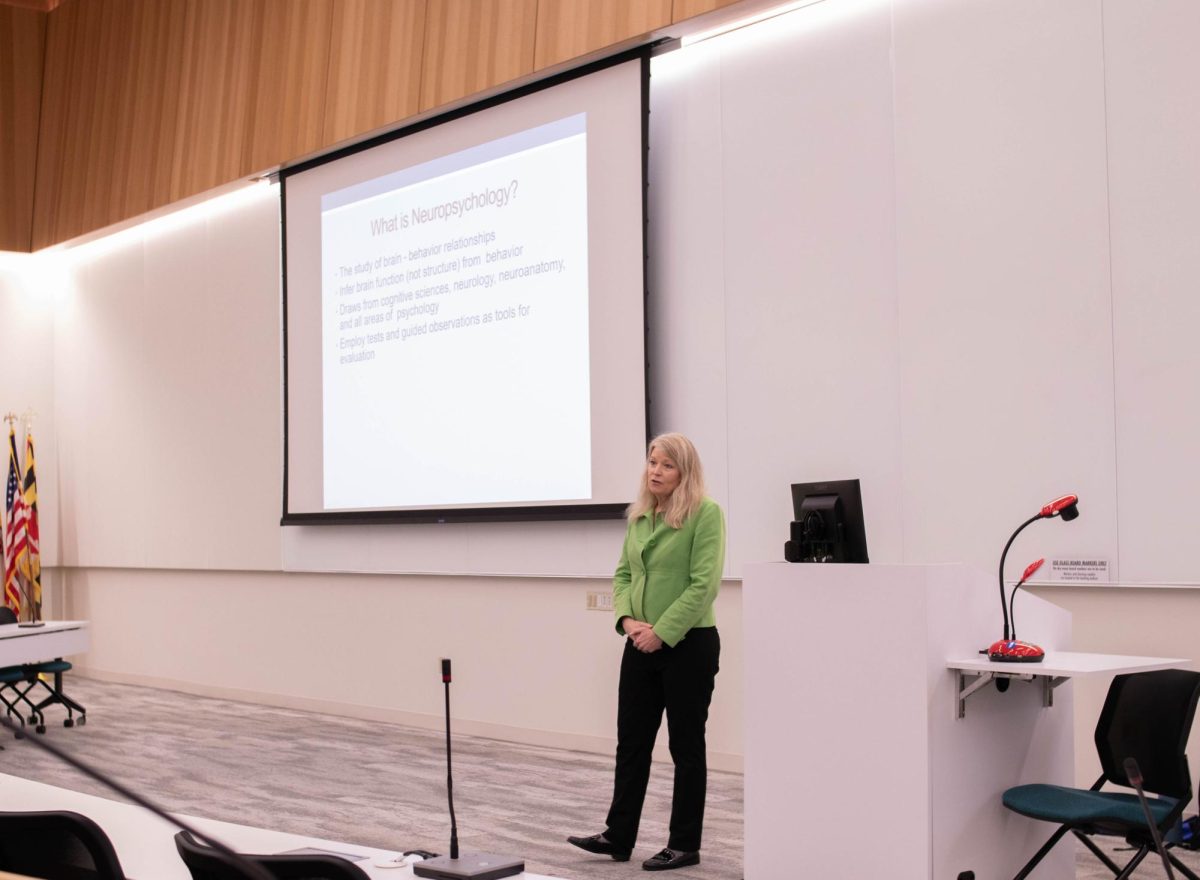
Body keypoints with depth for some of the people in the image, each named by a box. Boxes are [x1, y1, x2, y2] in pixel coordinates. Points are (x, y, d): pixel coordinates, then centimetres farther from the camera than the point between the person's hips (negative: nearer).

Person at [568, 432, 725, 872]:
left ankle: (685, 845, 15)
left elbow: (704, 584, -17)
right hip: (642, 646, 7)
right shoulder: (638, 516, 10)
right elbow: (623, 574, 13)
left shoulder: (706, 513, -11)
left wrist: (662, 633, -17)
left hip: (688, 644, -7)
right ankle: (618, 837, 20)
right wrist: (628, 620, -5)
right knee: (631, 742, 11)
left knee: (686, 747, 4)